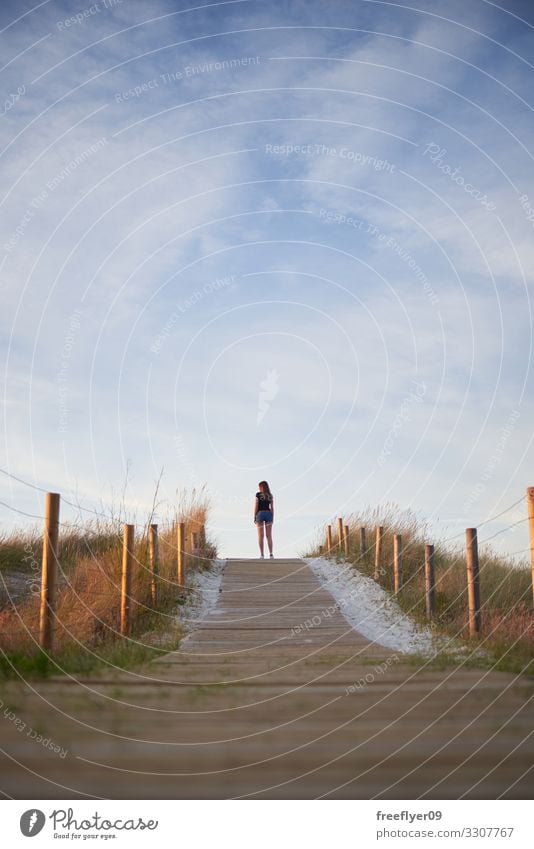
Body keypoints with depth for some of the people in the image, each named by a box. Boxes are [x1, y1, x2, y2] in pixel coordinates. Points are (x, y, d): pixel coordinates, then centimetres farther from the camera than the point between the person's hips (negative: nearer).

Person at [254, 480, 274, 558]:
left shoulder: (258, 494, -2)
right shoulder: (270, 495, 8)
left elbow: (256, 506, -6)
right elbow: (272, 508, 6)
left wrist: (254, 517, -2)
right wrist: (272, 518, 10)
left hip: (260, 514, -3)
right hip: (268, 514, 3)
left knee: (261, 535, -2)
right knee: (269, 535, 1)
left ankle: (262, 554, -10)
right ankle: (271, 554, -8)